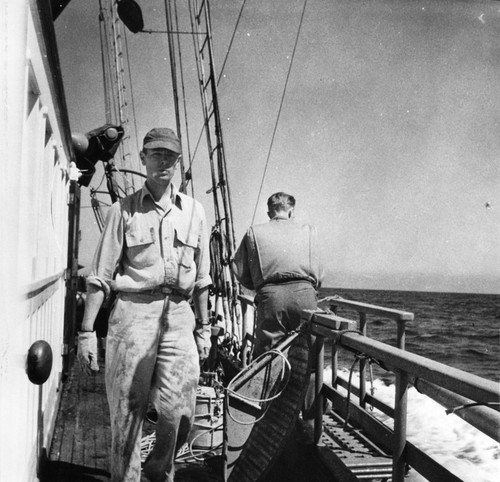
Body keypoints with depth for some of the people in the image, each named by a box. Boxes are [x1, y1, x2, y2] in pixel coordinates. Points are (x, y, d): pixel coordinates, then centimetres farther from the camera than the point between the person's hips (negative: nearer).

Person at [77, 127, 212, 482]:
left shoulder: (194, 211, 12)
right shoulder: (124, 210, 4)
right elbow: (101, 276, 2)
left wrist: (204, 327, 16)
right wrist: (87, 330, -4)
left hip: (179, 315, 2)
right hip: (133, 311, -2)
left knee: (180, 410, -4)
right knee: (127, 410, 2)